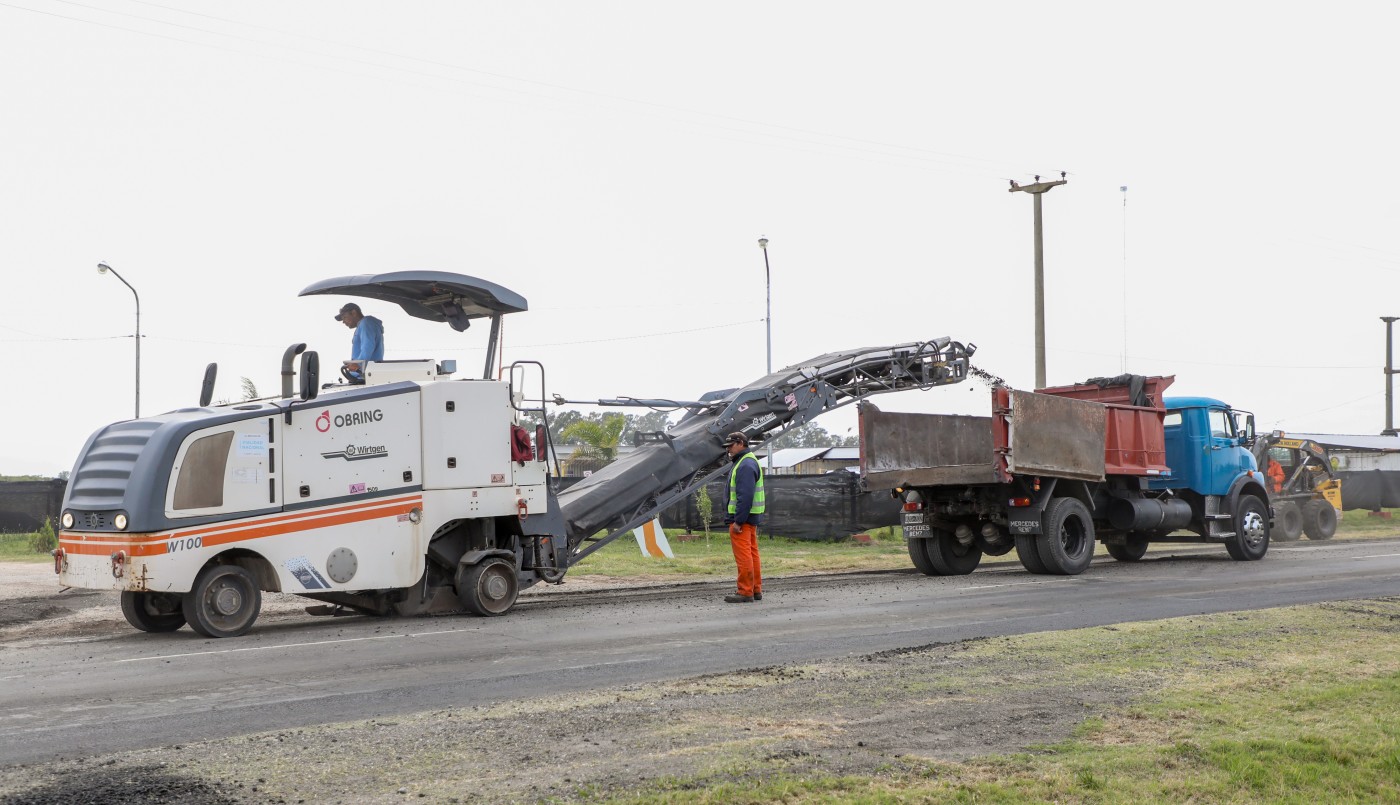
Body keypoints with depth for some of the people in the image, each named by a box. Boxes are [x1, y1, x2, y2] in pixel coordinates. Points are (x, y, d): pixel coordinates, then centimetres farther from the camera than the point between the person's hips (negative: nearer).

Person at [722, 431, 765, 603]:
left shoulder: (745, 465, -16)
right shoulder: (749, 462, 19)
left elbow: (745, 496, -24)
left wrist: (738, 521, -25)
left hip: (742, 518, -11)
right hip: (750, 518, 11)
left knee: (743, 556, -9)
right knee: (752, 554, 13)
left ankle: (745, 592, -8)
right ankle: (756, 590, 17)